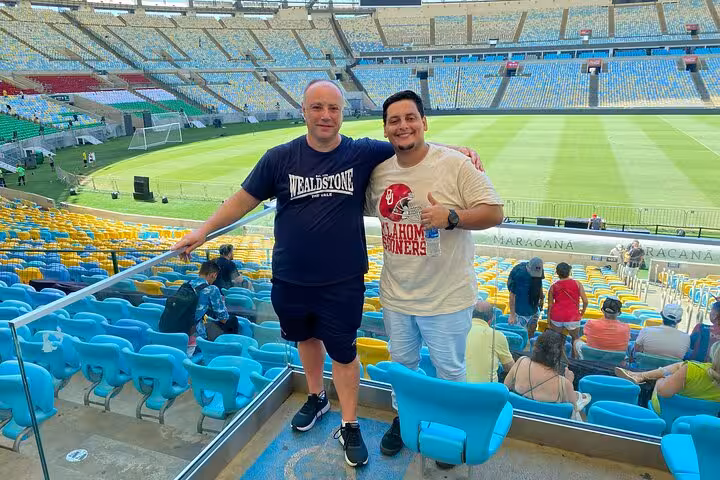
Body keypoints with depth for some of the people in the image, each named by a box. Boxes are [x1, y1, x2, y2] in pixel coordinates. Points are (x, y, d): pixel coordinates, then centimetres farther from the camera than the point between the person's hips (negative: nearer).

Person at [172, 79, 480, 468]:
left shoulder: (363, 154, -7)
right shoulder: (280, 158, -6)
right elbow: (244, 199, 2)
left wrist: (458, 150, -13)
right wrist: (204, 231, 0)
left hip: (343, 283, -2)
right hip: (289, 281, 2)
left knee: (343, 352, 11)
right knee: (307, 338, 23)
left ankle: (349, 426, 31)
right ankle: (316, 398, 50)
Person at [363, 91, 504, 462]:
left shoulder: (456, 164, -16)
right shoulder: (378, 171, 0)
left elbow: (494, 212, -16)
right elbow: (363, 208, 18)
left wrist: (450, 217, -29)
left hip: (446, 297, -4)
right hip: (395, 295, 5)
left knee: (450, 371, 15)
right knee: (401, 364, 24)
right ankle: (403, 419, 49)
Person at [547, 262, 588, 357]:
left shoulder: (553, 287, 0)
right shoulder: (577, 284, -4)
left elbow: (550, 305, 1)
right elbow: (585, 301, -6)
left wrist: (548, 321, 8)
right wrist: (583, 311, 13)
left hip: (556, 317, 1)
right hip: (572, 317, -1)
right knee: (575, 338, 21)